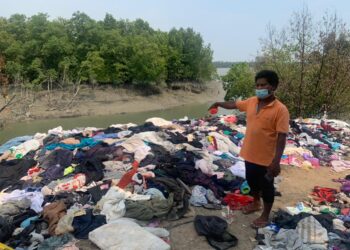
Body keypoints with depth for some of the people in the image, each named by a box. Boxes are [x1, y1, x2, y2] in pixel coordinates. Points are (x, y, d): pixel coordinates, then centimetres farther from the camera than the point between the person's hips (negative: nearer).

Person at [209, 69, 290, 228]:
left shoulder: (280, 110, -20)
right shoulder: (251, 102, -1)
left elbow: (282, 137, -22)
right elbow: (234, 105, 19)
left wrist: (276, 161, -26)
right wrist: (219, 104, 25)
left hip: (266, 158, -6)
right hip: (250, 154, 6)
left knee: (266, 187, 13)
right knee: (251, 181, 25)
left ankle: (265, 216, 33)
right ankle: (255, 203, 50)